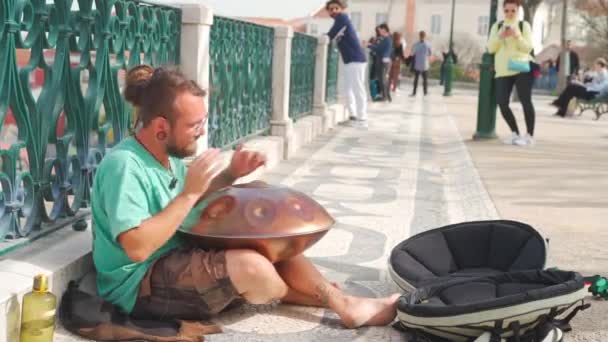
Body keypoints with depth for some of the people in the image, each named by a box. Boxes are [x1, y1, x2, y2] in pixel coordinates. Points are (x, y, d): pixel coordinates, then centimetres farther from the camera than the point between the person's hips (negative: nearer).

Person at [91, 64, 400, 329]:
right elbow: (138, 247, -31)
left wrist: (230, 175, 2)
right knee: (250, 266, -28)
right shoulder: (124, 165, -23)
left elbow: (193, 205, 21)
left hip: (177, 261, 10)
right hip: (141, 285, -10)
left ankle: (342, 303, 10)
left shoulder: (166, 154, 6)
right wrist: (190, 192, -28)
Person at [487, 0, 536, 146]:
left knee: (526, 101, -9)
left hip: (521, 68, -3)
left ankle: (529, 136, 0)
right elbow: (491, 48, 4)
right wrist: (500, 36, -12)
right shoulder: (497, 26, 12)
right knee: (502, 103, -3)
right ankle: (515, 134, 13)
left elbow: (528, 48, -3)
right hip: (503, 71, 3)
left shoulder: (524, 25, 5)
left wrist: (517, 36, -18)